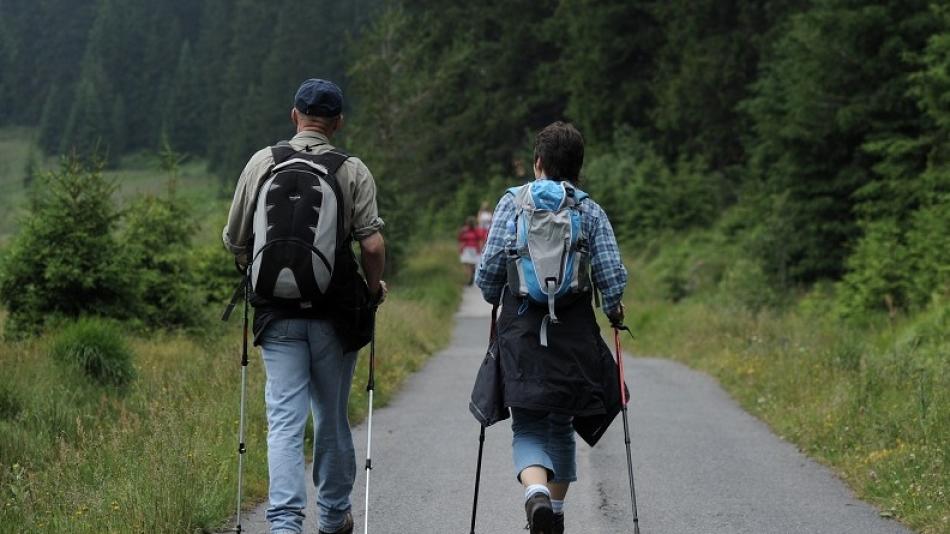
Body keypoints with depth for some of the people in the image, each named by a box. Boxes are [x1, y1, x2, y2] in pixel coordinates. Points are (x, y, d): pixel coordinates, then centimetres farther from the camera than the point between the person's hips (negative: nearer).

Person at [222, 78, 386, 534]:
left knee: (285, 420, -1)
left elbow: (234, 241, 3)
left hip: (277, 313, 0)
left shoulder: (262, 163, 0)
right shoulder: (352, 171, -3)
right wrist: (374, 289, 8)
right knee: (331, 417, 13)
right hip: (333, 313, 0)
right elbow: (372, 245, -11)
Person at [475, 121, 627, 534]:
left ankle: (536, 492, -27)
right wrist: (613, 310, 15)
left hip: (521, 332, -1)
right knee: (561, 426, 18)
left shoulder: (513, 203, 0)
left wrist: (494, 299, 19)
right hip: (575, 334, 1)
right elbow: (613, 275, -5)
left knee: (528, 427, 1)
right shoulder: (590, 212, 2)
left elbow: (488, 271, -3)